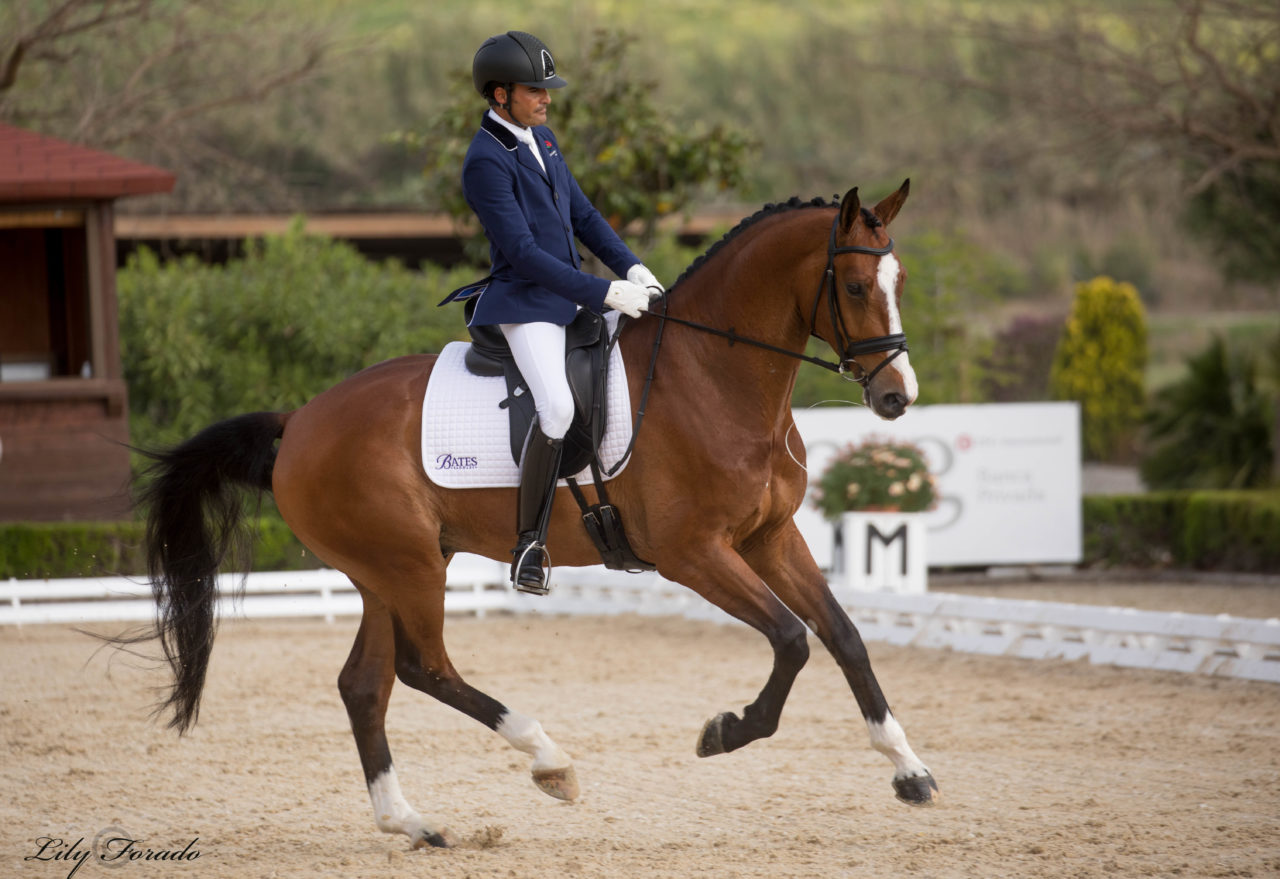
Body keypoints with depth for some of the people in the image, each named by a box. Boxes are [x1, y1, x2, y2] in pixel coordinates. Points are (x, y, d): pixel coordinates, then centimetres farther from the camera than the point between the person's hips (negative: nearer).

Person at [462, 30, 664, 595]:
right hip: (526, 302, -9)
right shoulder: (485, 161, -16)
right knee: (557, 407, -29)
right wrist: (604, 294, -23)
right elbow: (524, 252, -21)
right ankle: (529, 547, -18)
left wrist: (630, 268, 1)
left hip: (575, 294, 9)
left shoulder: (542, 140, 11)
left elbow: (582, 215, 17)